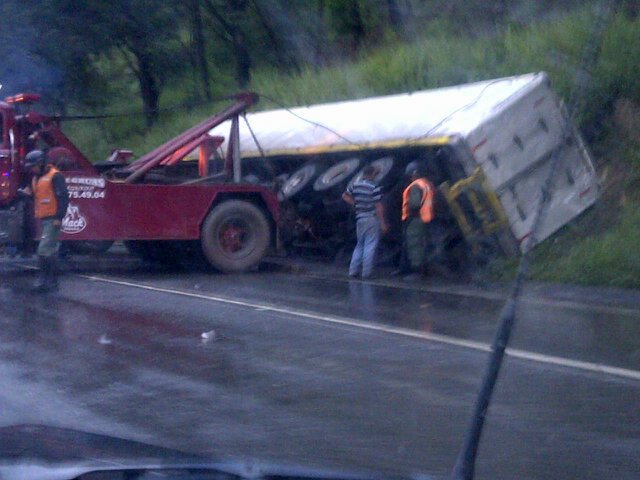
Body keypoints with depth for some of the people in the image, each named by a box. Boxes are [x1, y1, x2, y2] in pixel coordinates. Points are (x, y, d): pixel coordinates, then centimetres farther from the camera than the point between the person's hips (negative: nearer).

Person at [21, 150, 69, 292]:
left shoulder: (55, 176, -11)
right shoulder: (36, 178, 17)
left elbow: (63, 197, -16)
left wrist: (59, 217, -20)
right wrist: (29, 193, 4)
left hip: (52, 220, -9)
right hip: (43, 219, 9)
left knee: (44, 249, -14)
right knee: (51, 251, 12)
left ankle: (43, 279, -11)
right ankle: (52, 280, 16)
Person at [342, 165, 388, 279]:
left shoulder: (355, 185, 5)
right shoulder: (374, 188, -13)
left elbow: (345, 196, 18)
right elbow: (378, 207, -14)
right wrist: (383, 223, -10)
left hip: (360, 218, 6)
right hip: (372, 218, -6)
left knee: (360, 245, 17)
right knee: (370, 246, -2)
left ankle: (353, 271, 14)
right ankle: (366, 272, -3)